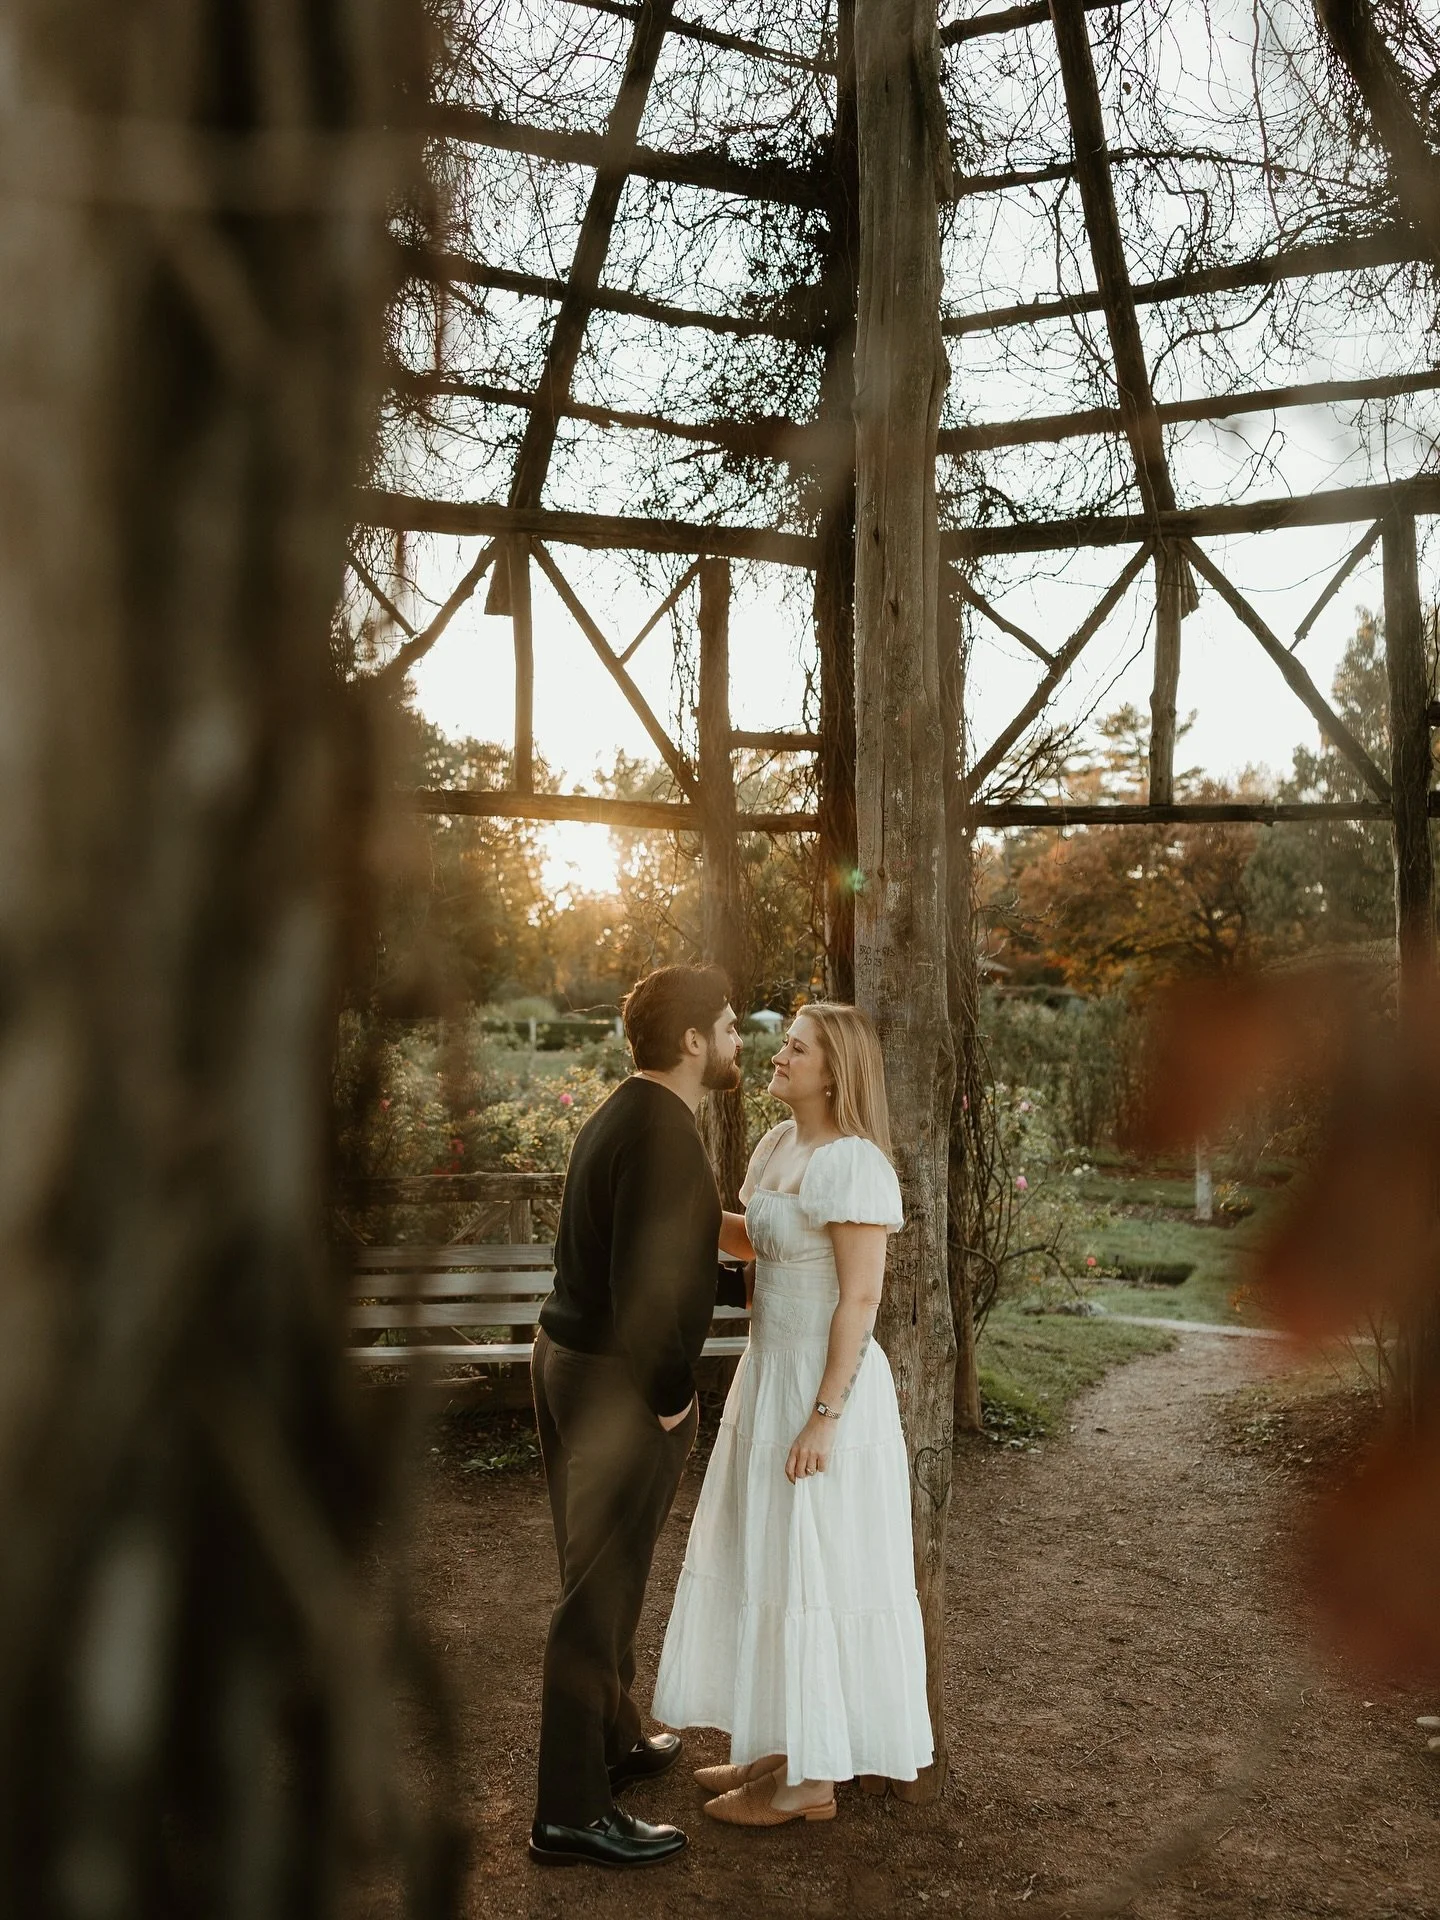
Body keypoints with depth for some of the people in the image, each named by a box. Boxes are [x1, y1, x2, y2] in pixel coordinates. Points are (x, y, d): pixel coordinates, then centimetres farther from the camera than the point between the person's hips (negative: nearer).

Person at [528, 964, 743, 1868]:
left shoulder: (620, 1115, 11)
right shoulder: (665, 1131, -22)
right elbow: (648, 1278, -27)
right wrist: (669, 1394, -16)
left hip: (569, 1356, 10)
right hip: (620, 1382, -10)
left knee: (603, 1574, 22)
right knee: (603, 1588, 0)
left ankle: (614, 1740, 39)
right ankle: (572, 1810, 11)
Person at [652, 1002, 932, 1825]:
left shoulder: (852, 1163, -20)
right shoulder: (780, 1144, 7)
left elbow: (861, 1299, -22)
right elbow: (751, 1239, 23)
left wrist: (824, 1417, -23)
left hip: (825, 1387, -9)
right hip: (773, 1375, 9)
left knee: (814, 1572, 3)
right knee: (775, 1563, 17)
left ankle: (811, 1780, 18)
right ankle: (783, 1748, 33)